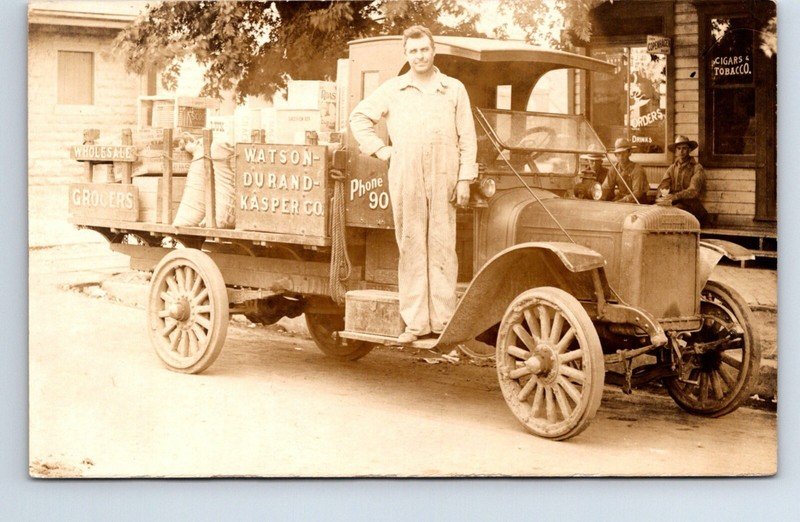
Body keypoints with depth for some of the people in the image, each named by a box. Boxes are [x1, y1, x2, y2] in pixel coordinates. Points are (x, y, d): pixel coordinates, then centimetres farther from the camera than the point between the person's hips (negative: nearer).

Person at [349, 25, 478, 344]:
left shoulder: (454, 89, 10)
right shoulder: (392, 90, 11)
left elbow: (467, 138, 7)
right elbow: (359, 117, 17)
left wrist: (465, 180, 0)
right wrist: (380, 150, 7)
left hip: (443, 177, -1)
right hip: (404, 178, 1)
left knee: (442, 246, -1)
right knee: (411, 247, 1)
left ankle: (443, 320, 2)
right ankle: (415, 322, 5)